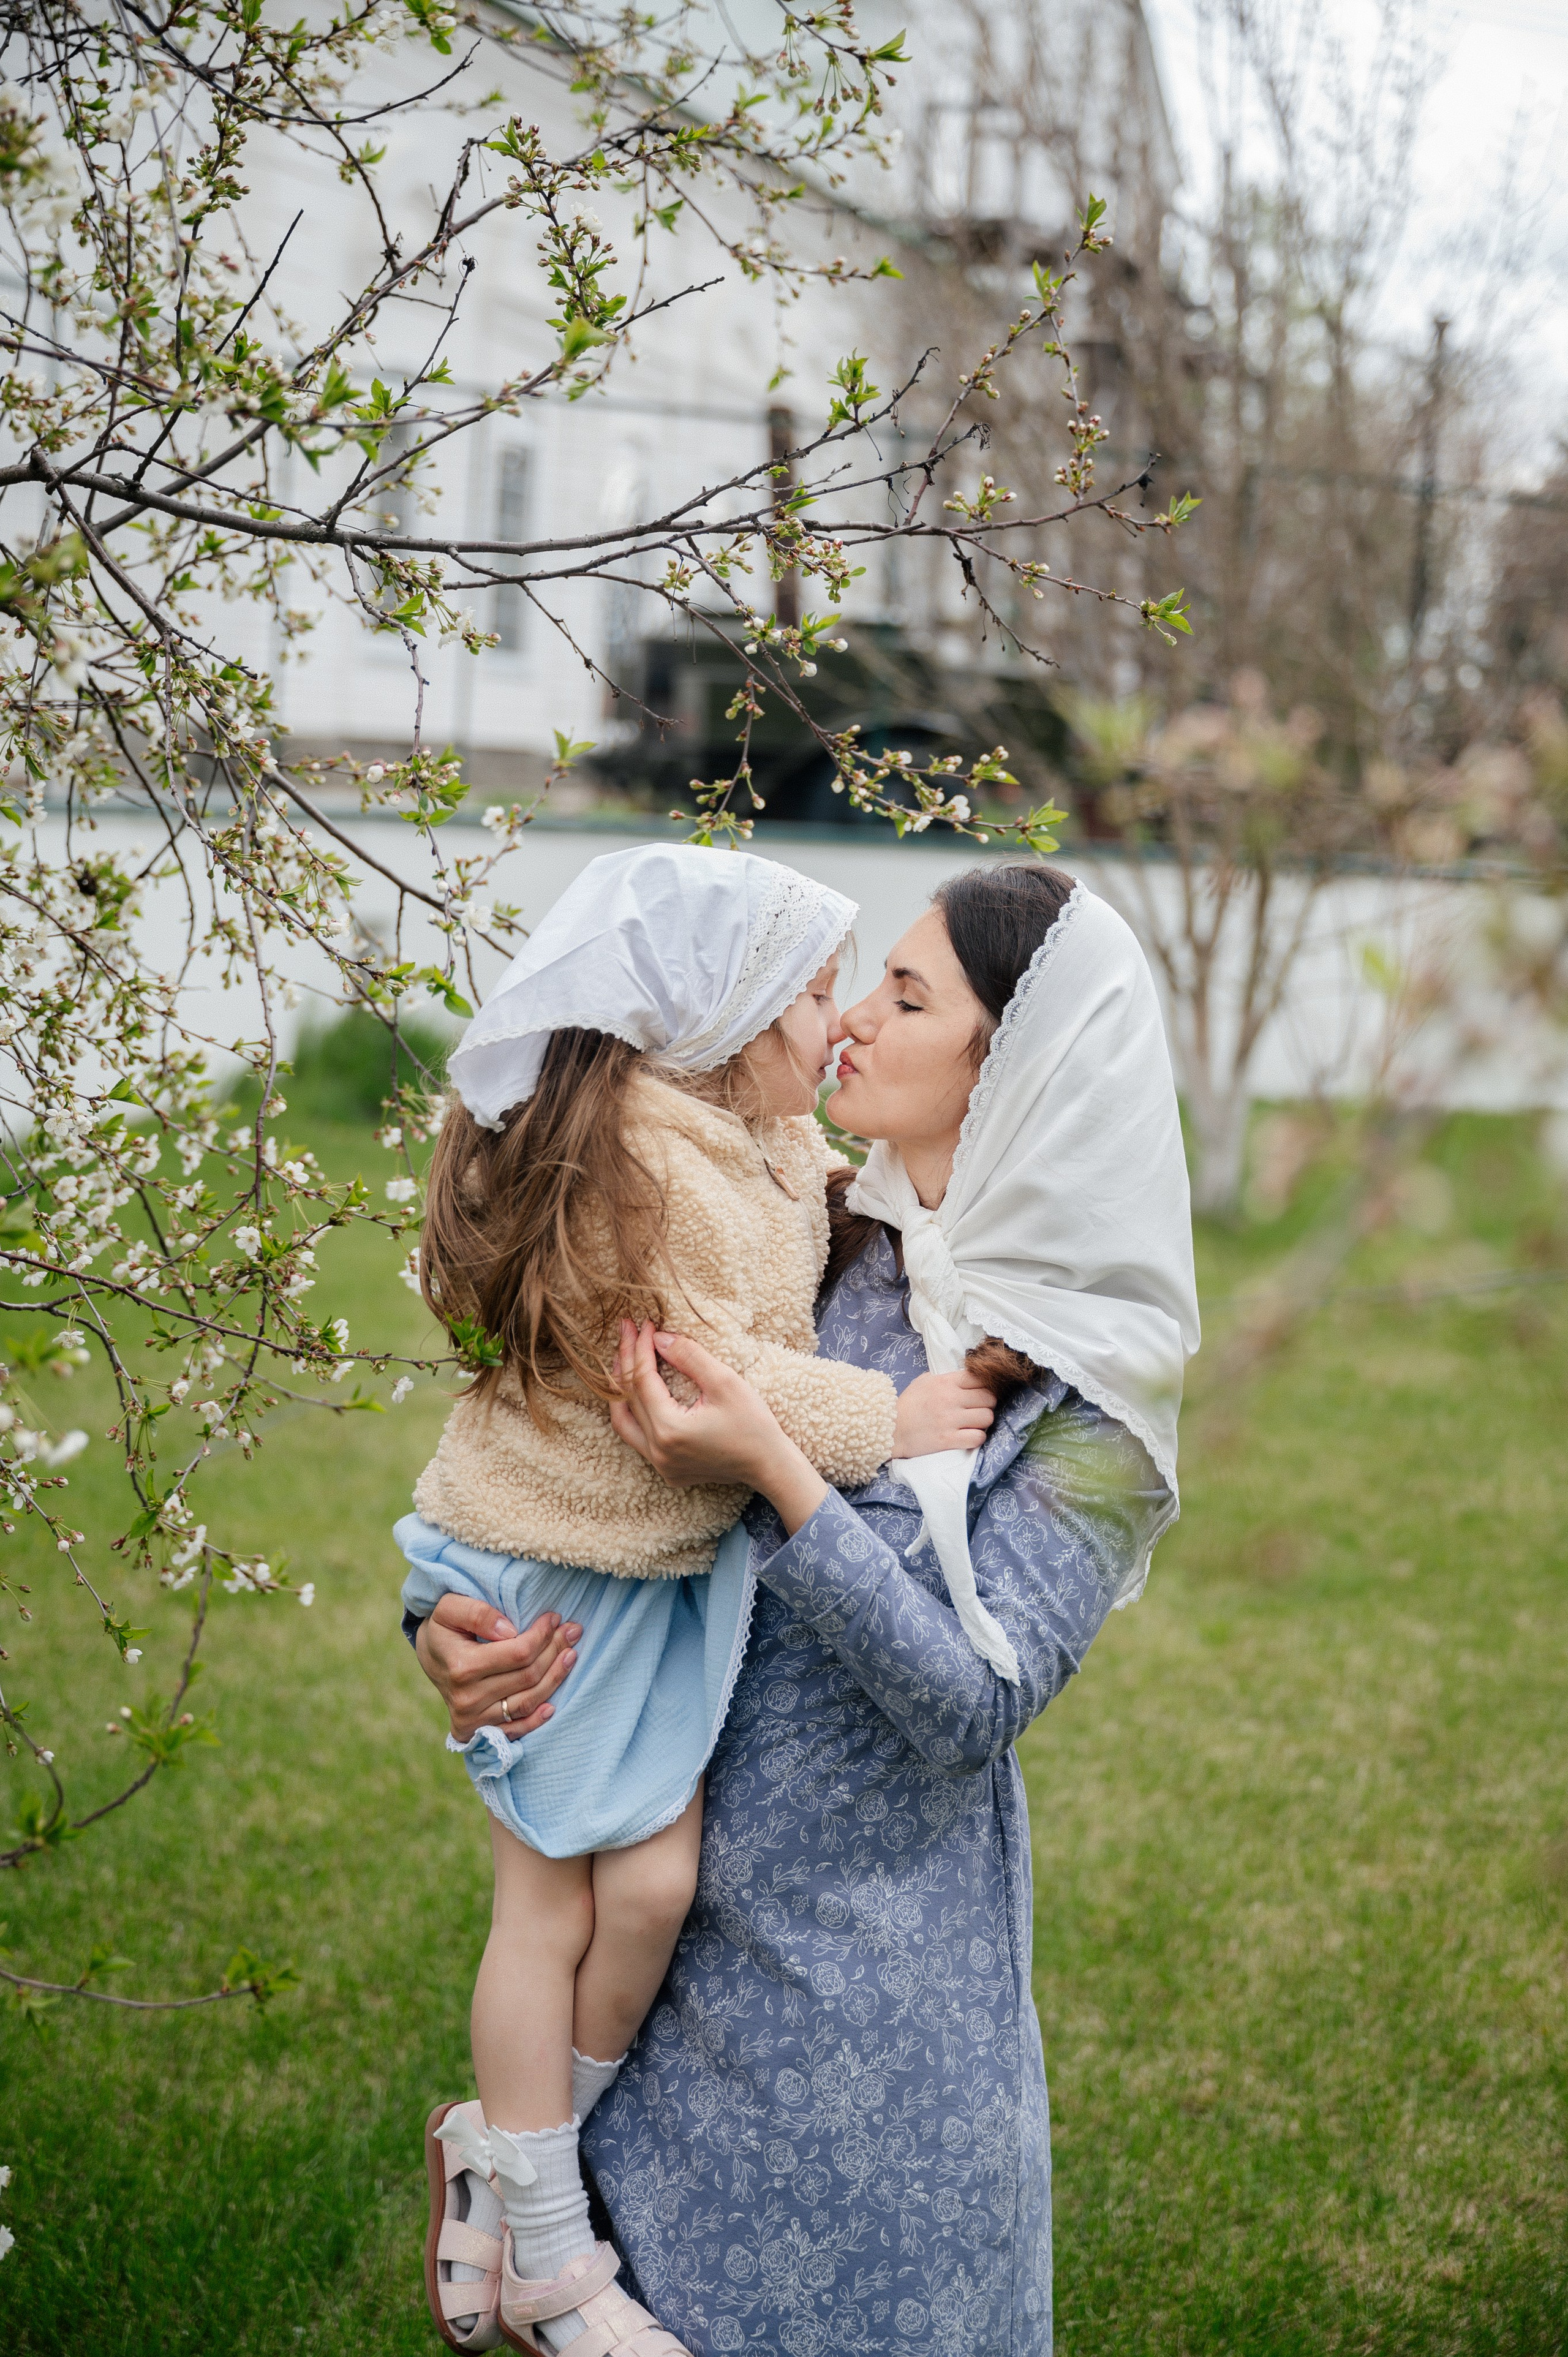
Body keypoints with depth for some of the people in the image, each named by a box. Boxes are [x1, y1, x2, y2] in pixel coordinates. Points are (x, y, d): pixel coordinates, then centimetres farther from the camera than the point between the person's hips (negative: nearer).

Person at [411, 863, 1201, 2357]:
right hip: (679, 1897, 4)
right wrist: (448, 1620, -10)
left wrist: (777, 1480, -29)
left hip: (874, 1956, -4)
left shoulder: (1090, 1393, -14)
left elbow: (975, 1706, -21)